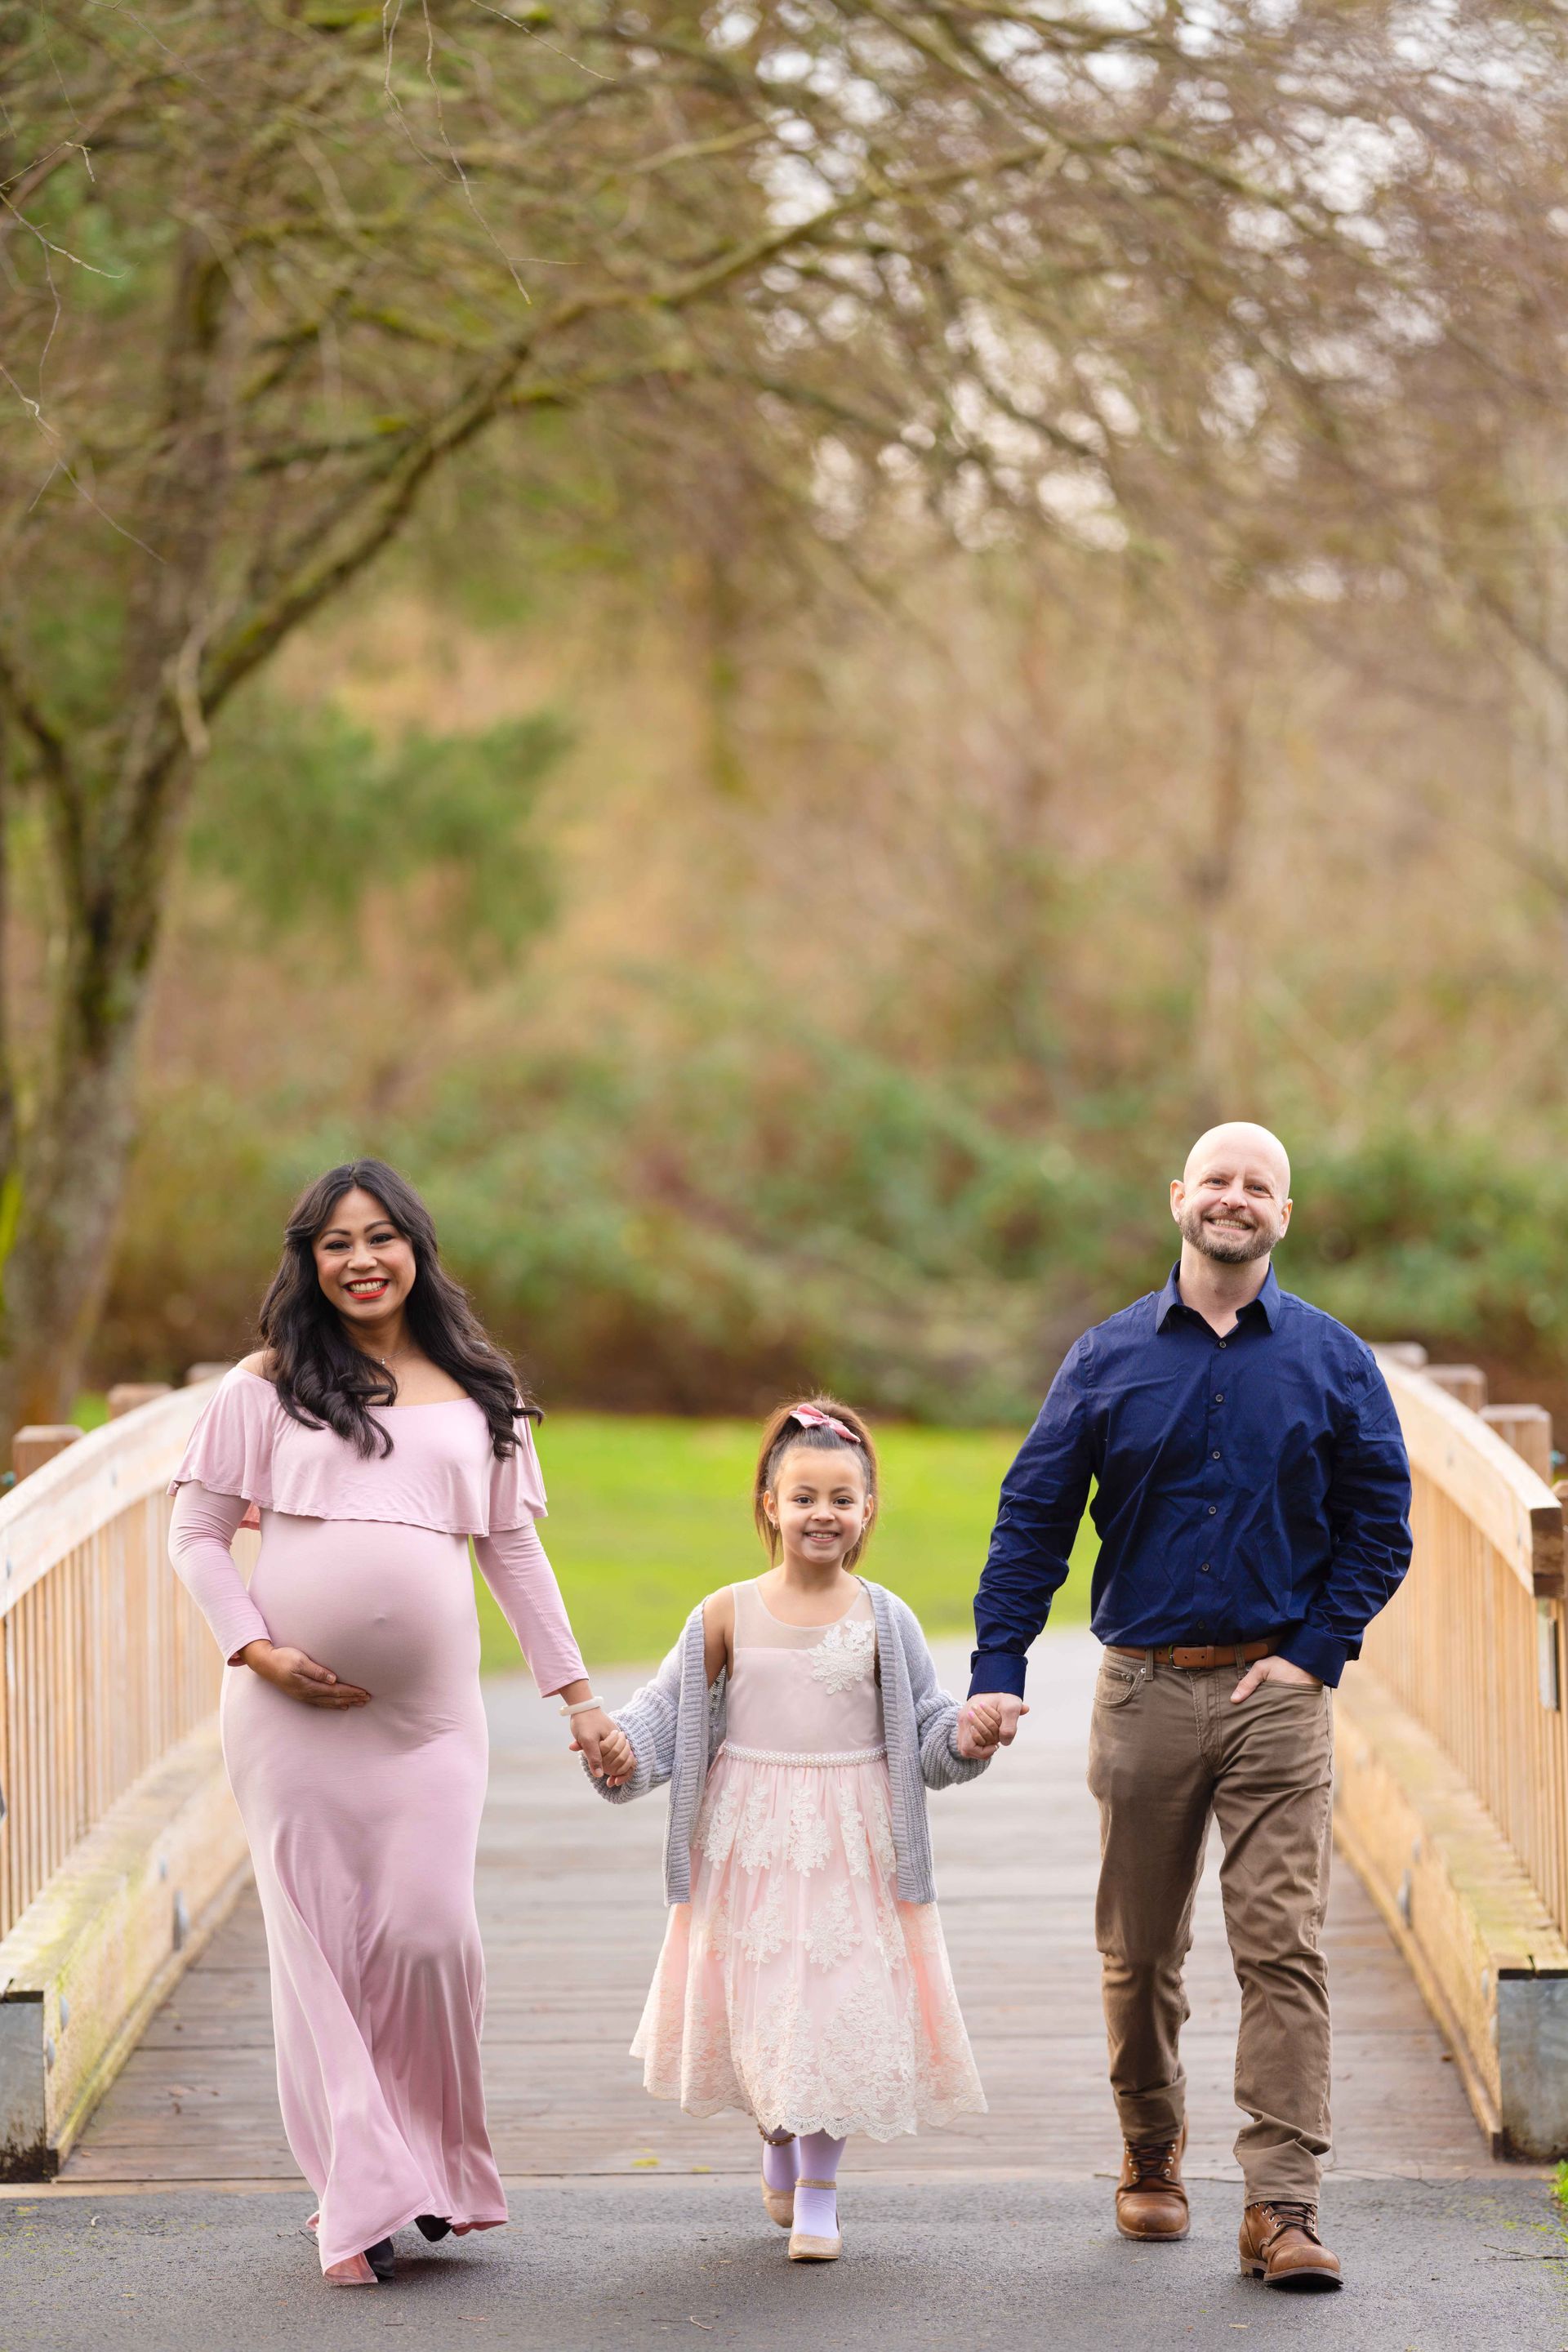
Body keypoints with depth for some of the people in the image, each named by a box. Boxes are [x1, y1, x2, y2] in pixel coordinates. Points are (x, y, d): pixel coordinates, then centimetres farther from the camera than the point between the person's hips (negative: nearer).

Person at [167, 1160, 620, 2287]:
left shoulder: (477, 1394, 14)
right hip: (293, 1711, -1)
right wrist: (257, 1650, -7)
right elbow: (196, 1534, 7)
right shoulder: (267, 1386, 7)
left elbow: (515, 1551, 18)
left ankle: (436, 2167, 13)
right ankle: (361, 2199, 4)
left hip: (430, 1713, 1)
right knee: (320, 1940, -2)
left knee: (429, 1932, -9)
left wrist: (579, 1694, 15)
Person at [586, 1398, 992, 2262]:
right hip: (751, 1841, 1)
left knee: (837, 2005, -5)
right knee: (759, 2004, 6)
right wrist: (622, 1749, -15)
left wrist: (966, 1736, -16)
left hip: (850, 1843, 0)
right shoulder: (727, 1616, -1)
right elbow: (669, 1709, 3)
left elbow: (927, 1729, 4)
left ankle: (819, 2190, 8)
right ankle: (778, 2144, 35)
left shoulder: (883, 1621, 0)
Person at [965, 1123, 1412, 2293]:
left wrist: (1316, 1655, -5)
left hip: (1275, 1690, -1)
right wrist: (998, 1669, -4)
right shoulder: (1108, 1359, 5)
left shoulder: (1332, 1360, 3)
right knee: (1140, 1951, 9)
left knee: (1284, 1947, -9)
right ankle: (1151, 2156, 29)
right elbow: (1033, 1518, 5)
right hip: (1144, 1691, 1)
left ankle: (1283, 2206, -9)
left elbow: (1379, 1525, 6)